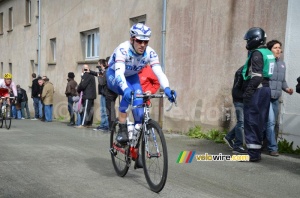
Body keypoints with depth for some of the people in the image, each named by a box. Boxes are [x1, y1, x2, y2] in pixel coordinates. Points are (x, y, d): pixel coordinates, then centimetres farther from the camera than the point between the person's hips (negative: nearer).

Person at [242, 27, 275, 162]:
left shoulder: (257, 53, -11)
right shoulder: (269, 53, 17)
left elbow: (256, 76, -20)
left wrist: (248, 91, -21)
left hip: (256, 90, -9)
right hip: (266, 89, 9)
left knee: (251, 122, -5)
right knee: (259, 122, 12)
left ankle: (252, 153, -4)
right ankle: (256, 151, 18)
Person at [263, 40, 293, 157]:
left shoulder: (282, 64, 14)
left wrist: (286, 88, 4)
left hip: (276, 99, 8)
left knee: (272, 123, 12)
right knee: (270, 122, -13)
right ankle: (273, 148, -6)